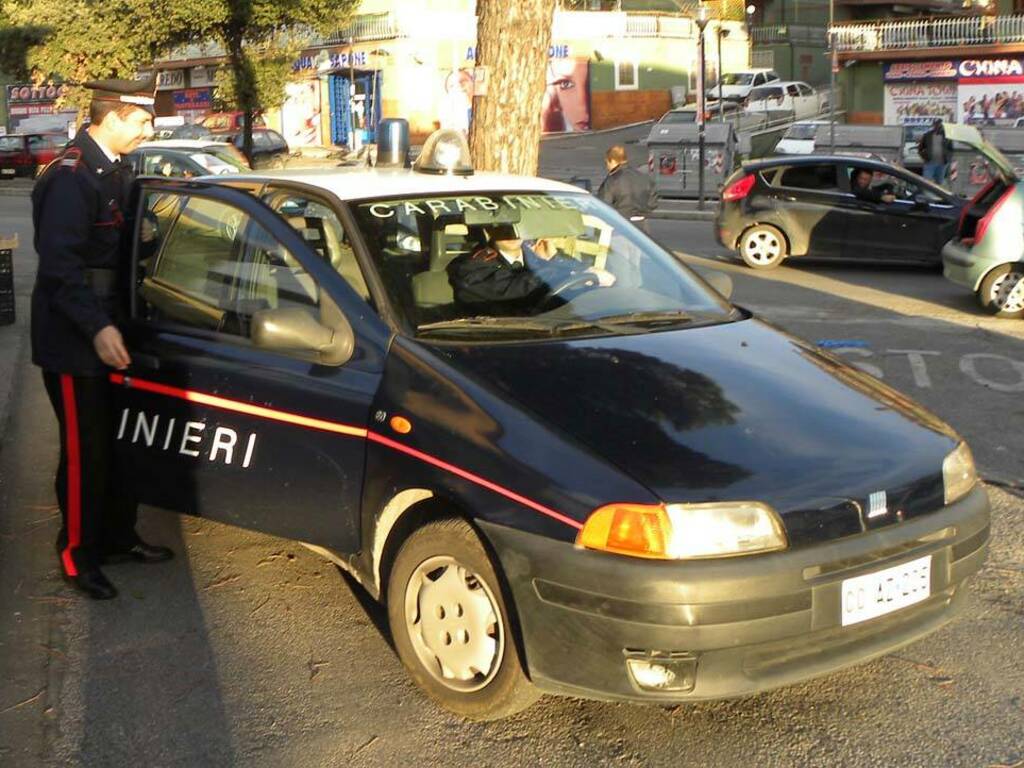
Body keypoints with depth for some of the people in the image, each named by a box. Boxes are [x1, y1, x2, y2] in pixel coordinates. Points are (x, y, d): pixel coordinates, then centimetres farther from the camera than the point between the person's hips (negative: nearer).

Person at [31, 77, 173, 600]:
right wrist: (98, 327, -32)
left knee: (119, 442, 16)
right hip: (73, 341, -9)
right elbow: (59, 265, -25)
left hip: (109, 331, 9)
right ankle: (78, 556, 14)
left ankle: (118, 538, 30)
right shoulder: (70, 176, -19)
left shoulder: (115, 172, 11)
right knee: (85, 451, 0)